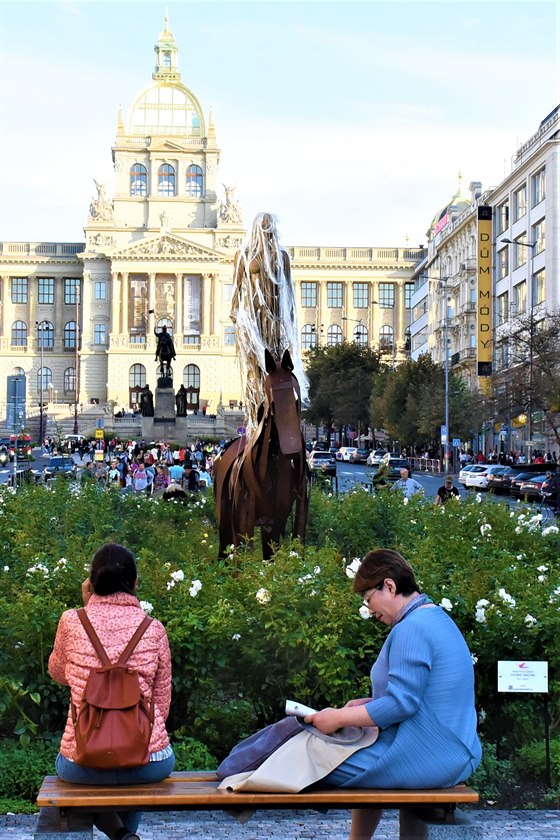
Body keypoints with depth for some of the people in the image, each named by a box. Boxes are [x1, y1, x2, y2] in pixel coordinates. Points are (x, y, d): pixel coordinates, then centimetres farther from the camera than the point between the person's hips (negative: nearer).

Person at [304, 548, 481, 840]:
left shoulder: (411, 628, -18)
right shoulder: (439, 619, 14)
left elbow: (402, 704, -21)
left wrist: (339, 719, -14)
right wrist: (368, 703, 13)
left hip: (426, 760, -11)